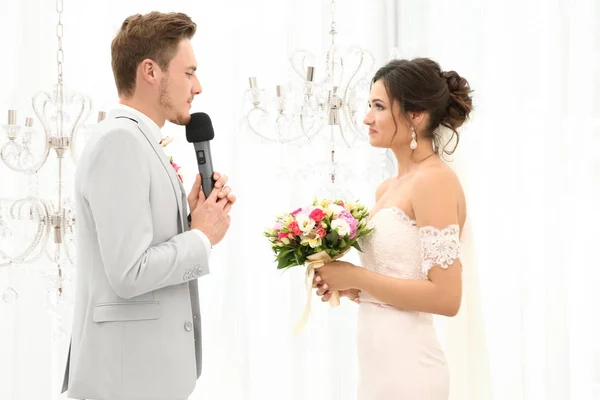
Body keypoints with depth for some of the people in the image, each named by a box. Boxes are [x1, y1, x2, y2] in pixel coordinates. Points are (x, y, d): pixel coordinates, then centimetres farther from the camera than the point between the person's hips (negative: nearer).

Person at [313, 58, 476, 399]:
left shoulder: (435, 181, -14)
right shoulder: (388, 189, 11)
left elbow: (446, 297, -20)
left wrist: (356, 277, -15)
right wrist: (349, 288, 1)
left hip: (406, 364, -8)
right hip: (380, 358, 8)